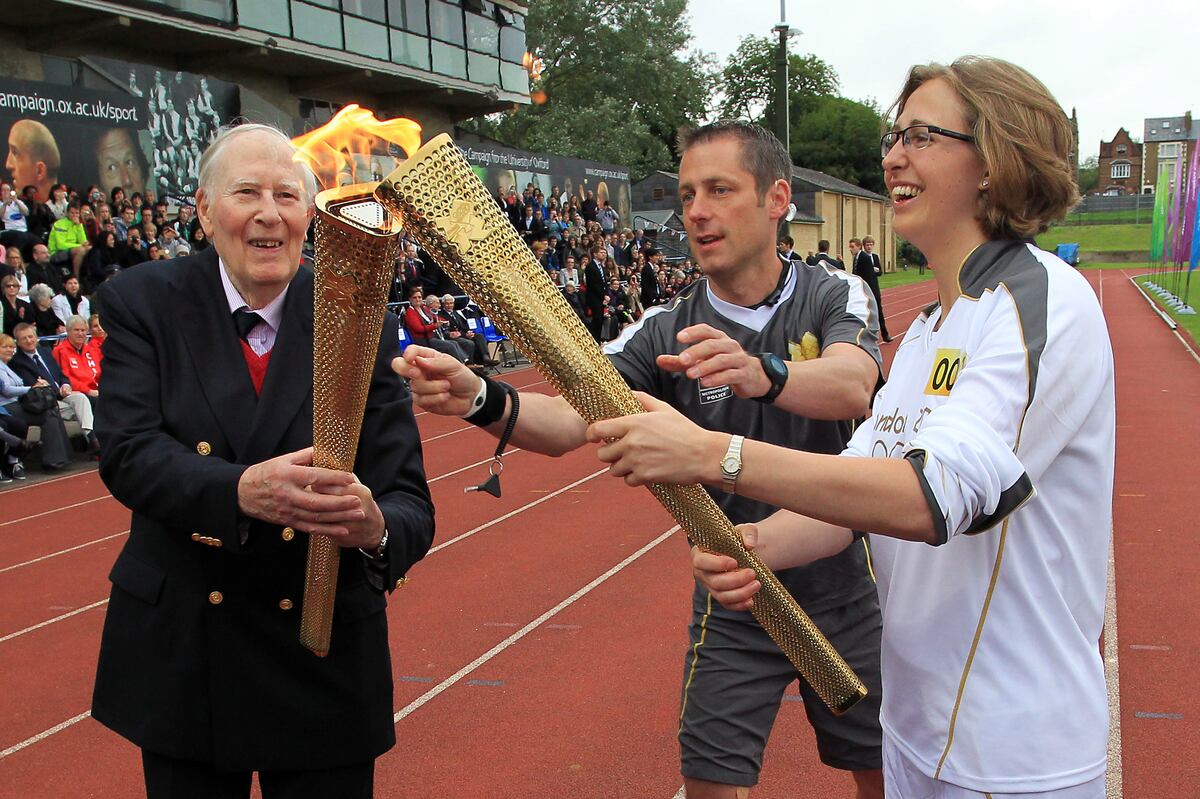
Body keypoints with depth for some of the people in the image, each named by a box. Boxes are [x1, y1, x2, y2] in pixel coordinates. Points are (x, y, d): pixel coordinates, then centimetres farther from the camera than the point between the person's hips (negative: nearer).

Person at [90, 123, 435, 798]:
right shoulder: (143, 303, -4)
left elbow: (409, 501, -11)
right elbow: (128, 452, -18)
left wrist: (377, 528, -35)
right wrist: (241, 490, -37)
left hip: (327, 653, 0)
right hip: (180, 657, 1)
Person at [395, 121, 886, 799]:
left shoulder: (835, 299, -8)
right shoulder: (666, 332, -6)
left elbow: (854, 387, -31)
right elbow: (565, 422, -19)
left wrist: (762, 373, -52)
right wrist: (484, 401, -41)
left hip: (846, 591, 0)